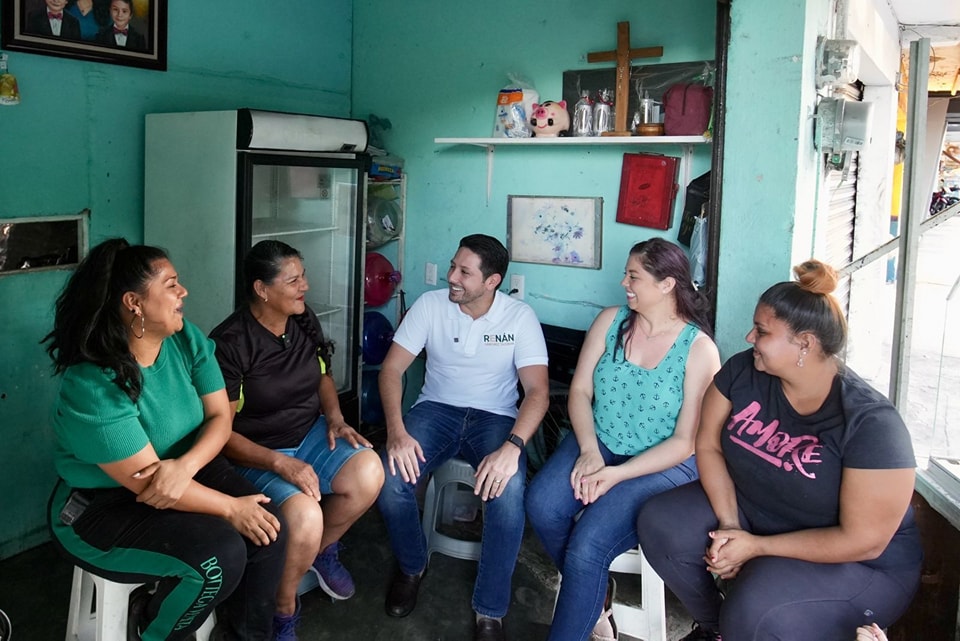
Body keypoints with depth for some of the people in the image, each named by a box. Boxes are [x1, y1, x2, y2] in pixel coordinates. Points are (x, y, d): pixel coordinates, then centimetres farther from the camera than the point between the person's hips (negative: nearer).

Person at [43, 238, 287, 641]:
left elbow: (220, 417, -7)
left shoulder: (186, 340, -7)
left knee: (269, 528, -15)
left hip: (188, 472, 6)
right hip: (103, 505, -6)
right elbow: (147, 483, -26)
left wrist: (185, 465, -27)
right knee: (220, 553, -26)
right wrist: (231, 508, -23)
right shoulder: (93, 385, -26)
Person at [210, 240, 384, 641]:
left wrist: (335, 418, -3)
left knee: (369, 473, -21)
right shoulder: (229, 343, -20)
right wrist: (280, 463, -29)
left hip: (311, 434, 6)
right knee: (304, 517, -32)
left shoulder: (305, 321, 0)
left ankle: (324, 550, 10)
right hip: (258, 456, -6)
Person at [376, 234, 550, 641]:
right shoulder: (430, 305, -4)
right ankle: (412, 567, 7)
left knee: (508, 492, -33)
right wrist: (396, 430, -24)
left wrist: (511, 446, -34)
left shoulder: (520, 317, -9)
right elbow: (392, 368, -6)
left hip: (495, 418, -2)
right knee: (391, 479, -27)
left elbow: (537, 390, -15)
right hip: (437, 409, 2)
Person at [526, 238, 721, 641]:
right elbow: (579, 390, 2)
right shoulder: (611, 321, 2)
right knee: (541, 503, -23)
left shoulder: (699, 348, -11)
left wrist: (618, 474, -20)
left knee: (587, 547, -25)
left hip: (660, 465, -4)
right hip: (597, 444, 5)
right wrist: (589, 451, -15)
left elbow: (686, 441, -12)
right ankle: (595, 593, 4)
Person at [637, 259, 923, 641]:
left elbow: (863, 542, -24)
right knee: (659, 524, -14)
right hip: (750, 511, 6)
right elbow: (708, 445, -3)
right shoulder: (743, 371, -11)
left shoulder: (871, 424, -26)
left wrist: (756, 546, -22)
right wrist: (728, 526, -17)